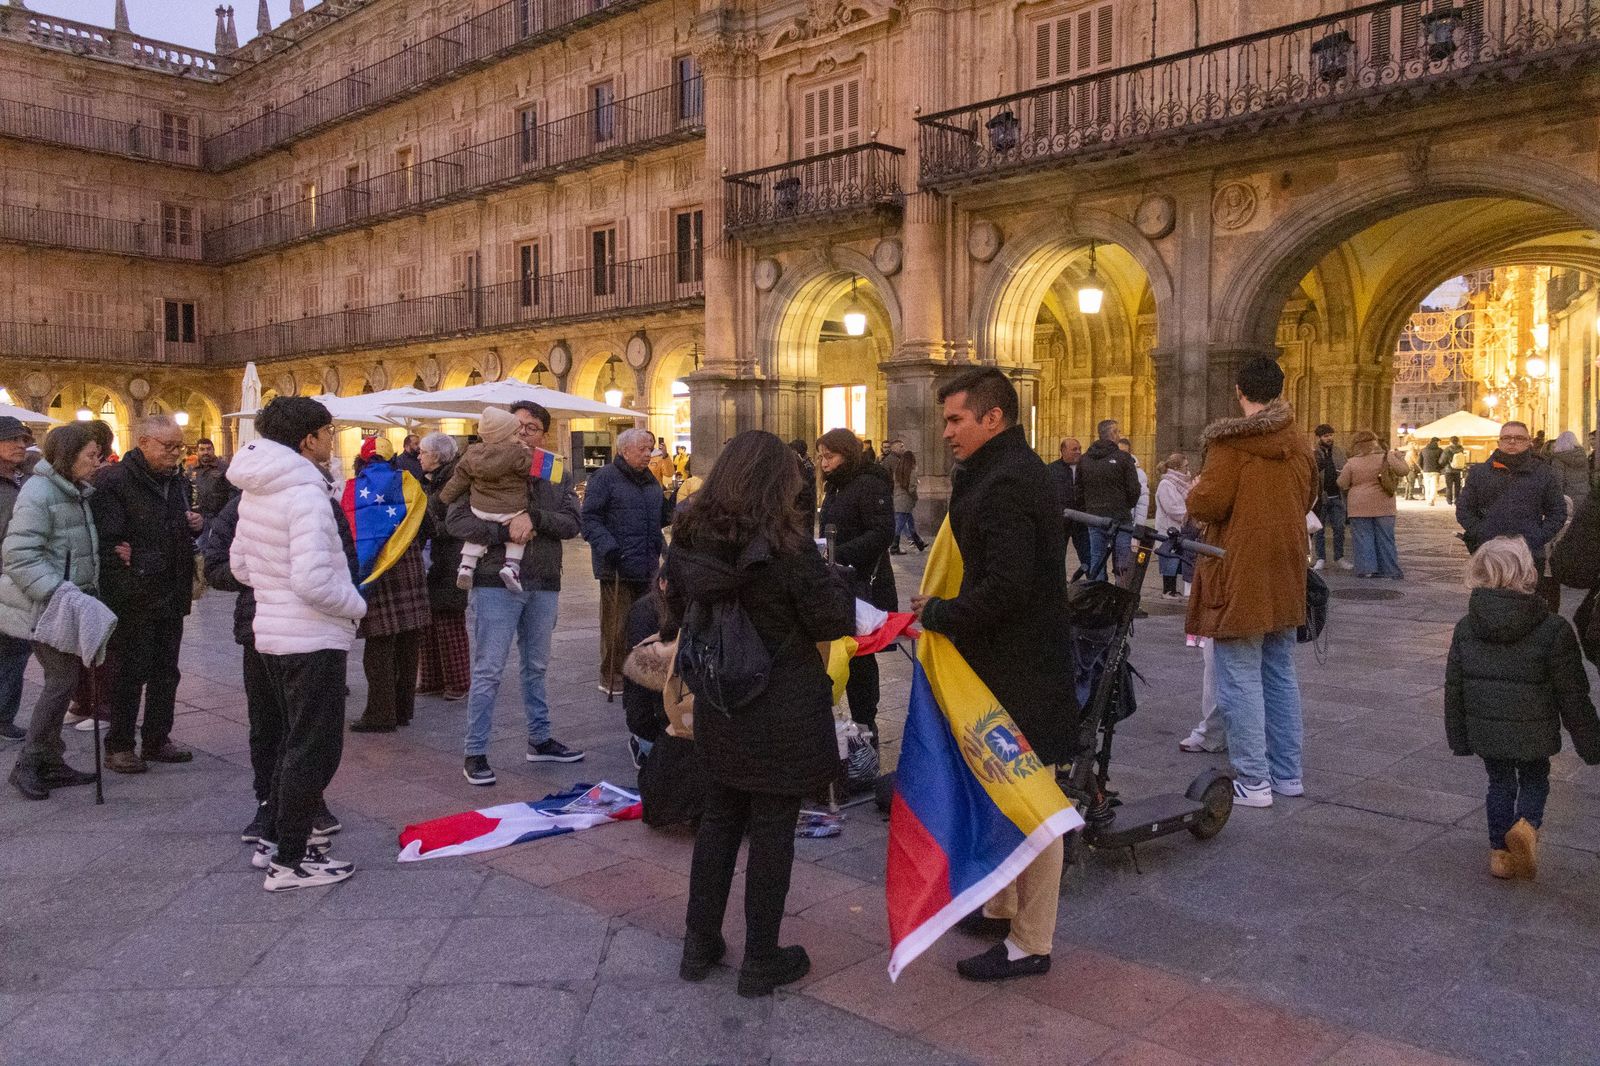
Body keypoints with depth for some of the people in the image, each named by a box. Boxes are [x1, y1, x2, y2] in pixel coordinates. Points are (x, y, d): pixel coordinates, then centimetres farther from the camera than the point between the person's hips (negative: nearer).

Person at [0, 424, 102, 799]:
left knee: (63, 679, 11)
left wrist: (81, 594, 10)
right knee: (63, 679, -9)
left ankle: (50, 763, 19)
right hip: (43, 607, -9)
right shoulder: (39, 492, -15)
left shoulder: (76, 492, 13)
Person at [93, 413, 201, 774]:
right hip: (134, 597, -7)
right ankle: (118, 746, 13)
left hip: (171, 594, 8)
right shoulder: (114, 481, -12)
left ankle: (157, 740, 25)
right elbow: (105, 536, -18)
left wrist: (195, 525, 6)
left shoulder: (178, 481, 13)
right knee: (129, 673, 1)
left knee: (165, 672, 14)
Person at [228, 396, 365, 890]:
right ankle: (288, 862, 8)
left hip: (272, 631, 9)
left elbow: (239, 564, 16)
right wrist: (356, 605, -11)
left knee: (297, 739, 22)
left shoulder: (256, 492, 8)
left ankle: (274, 838, 31)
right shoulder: (307, 494, -21)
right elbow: (313, 581, -27)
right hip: (313, 639, -9)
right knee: (316, 749, 1)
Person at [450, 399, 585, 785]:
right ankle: (474, 754, 6)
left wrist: (534, 517, -20)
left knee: (536, 667, 18)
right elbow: (456, 520, -10)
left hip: (544, 585, 4)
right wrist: (504, 532, -21)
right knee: (489, 670, -2)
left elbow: (571, 523, -5)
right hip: (497, 583, -4)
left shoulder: (559, 477, 7)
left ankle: (540, 740, 31)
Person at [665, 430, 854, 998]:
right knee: (772, 831, 7)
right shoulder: (787, 545, -19)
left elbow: (676, 618, 8)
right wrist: (833, 579, 6)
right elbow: (831, 620, -12)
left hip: (718, 709, 5)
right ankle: (761, 960, 18)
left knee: (719, 820, 19)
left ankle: (699, 944, 28)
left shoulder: (688, 541, -3)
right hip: (782, 712, -5)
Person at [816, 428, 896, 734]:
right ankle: (860, 721, 16)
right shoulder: (835, 487, 16)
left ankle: (865, 724, 8)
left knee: (860, 656, -3)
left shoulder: (870, 484, -12)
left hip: (864, 585, -8)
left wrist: (838, 554, -26)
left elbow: (883, 534, -21)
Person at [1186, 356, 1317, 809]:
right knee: (1280, 674, 16)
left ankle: (1252, 781, 2)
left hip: (1239, 575, -8)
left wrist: (1193, 493, -1)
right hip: (1285, 578, 8)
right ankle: (1287, 773, 23)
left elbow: (1206, 504, -21)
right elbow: (1308, 499, 22)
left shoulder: (1230, 441, -15)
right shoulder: (1298, 443, 10)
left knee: (1240, 680, -2)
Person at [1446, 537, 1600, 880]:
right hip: (1533, 734, -2)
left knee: (1499, 783, 20)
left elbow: (1454, 689, 2)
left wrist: (1459, 738, 13)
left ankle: (1499, 851, 22)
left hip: (1486, 732, 3)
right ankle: (1526, 824, -7)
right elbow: (1572, 696, -9)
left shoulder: (1465, 629, -5)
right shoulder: (1554, 630, -15)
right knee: (1535, 779, 20)